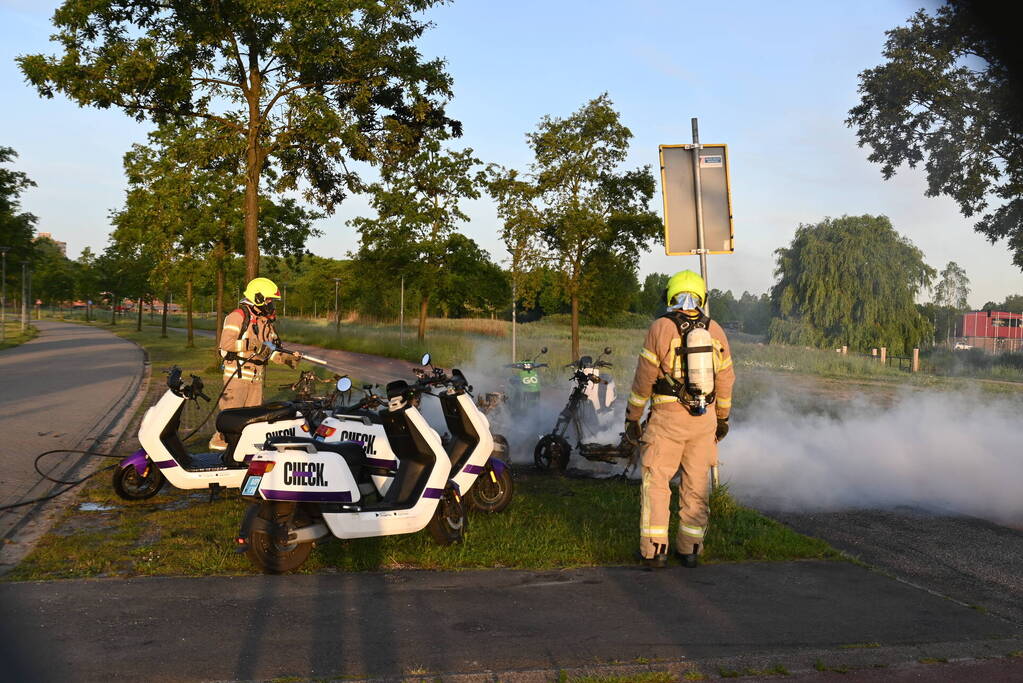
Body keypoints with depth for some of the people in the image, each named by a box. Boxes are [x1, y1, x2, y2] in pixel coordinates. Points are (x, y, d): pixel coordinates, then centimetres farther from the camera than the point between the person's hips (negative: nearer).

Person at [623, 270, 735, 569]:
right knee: (697, 484, 11)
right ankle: (690, 548, 17)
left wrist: (632, 417, 1)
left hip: (667, 418, -4)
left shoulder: (660, 328, -7)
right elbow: (725, 379, 10)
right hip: (705, 419, 4)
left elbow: (644, 378, -7)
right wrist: (723, 418, 22)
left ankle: (654, 550, 1)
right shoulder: (715, 331, 6)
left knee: (656, 481, 3)